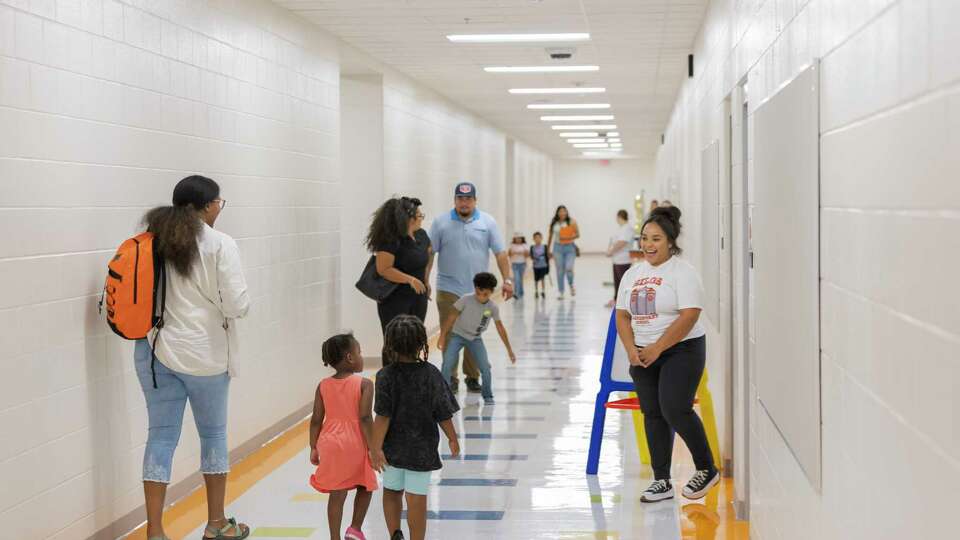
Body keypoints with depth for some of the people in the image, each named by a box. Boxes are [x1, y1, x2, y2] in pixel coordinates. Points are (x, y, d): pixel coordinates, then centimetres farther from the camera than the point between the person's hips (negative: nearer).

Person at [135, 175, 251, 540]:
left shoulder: (153, 241, 5)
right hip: (204, 354, -4)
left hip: (156, 350, 4)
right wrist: (238, 306, 6)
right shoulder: (220, 245, -10)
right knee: (213, 435, 13)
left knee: (161, 437, 7)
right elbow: (237, 305, -15)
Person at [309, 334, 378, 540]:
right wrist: (373, 448, -12)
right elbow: (365, 418, -16)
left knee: (337, 493, 9)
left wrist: (314, 448, 11)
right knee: (365, 487, 19)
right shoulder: (364, 385, -10)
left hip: (331, 444, 3)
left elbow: (316, 420, 3)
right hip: (356, 445, -3)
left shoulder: (323, 386, 2)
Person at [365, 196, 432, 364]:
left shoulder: (422, 235, 4)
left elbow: (430, 253, 25)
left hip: (418, 297, 7)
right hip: (394, 299, -7)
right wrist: (410, 279, -28)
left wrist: (426, 279, 20)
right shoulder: (391, 239, -19)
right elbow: (383, 269, -24)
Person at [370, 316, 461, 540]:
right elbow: (443, 414, -5)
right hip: (422, 448, -1)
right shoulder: (431, 374, -10)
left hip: (393, 448, 1)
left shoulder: (386, 376, -13)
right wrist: (453, 439, 9)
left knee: (391, 492, 21)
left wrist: (376, 448, -11)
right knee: (416, 499, 4)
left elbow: (383, 417, -15)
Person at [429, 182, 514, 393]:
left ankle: (472, 376, 16)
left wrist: (507, 280, -3)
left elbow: (501, 253, 3)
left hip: (477, 291, 1)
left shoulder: (487, 222, 3)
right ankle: (450, 377, 9)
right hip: (449, 289, -1)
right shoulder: (441, 223, 2)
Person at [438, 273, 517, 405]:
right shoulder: (466, 300, -20)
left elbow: (500, 328, -2)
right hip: (458, 335, -2)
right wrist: (442, 336, -9)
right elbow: (452, 317, -10)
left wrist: (509, 349, 1)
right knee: (447, 364, -17)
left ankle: (488, 396, 10)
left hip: (476, 339, 2)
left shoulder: (493, 308, -12)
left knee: (485, 367, -11)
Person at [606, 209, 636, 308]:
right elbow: (613, 241, 19)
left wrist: (611, 251, -17)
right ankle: (616, 300, 26)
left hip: (623, 260, -10)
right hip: (616, 259, 10)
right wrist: (609, 250, 4)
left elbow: (621, 243, -24)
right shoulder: (620, 228, 16)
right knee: (616, 280, 17)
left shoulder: (627, 228, -16)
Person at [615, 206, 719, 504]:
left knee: (675, 410, -14)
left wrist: (657, 348, -18)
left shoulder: (682, 271, -10)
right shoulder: (633, 274, 11)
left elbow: (689, 316, -18)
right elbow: (623, 315, 11)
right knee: (653, 415, 7)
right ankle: (662, 482, 15)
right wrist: (632, 350, -5)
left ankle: (707, 470, 6)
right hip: (643, 355, 7)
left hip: (681, 351, -7)